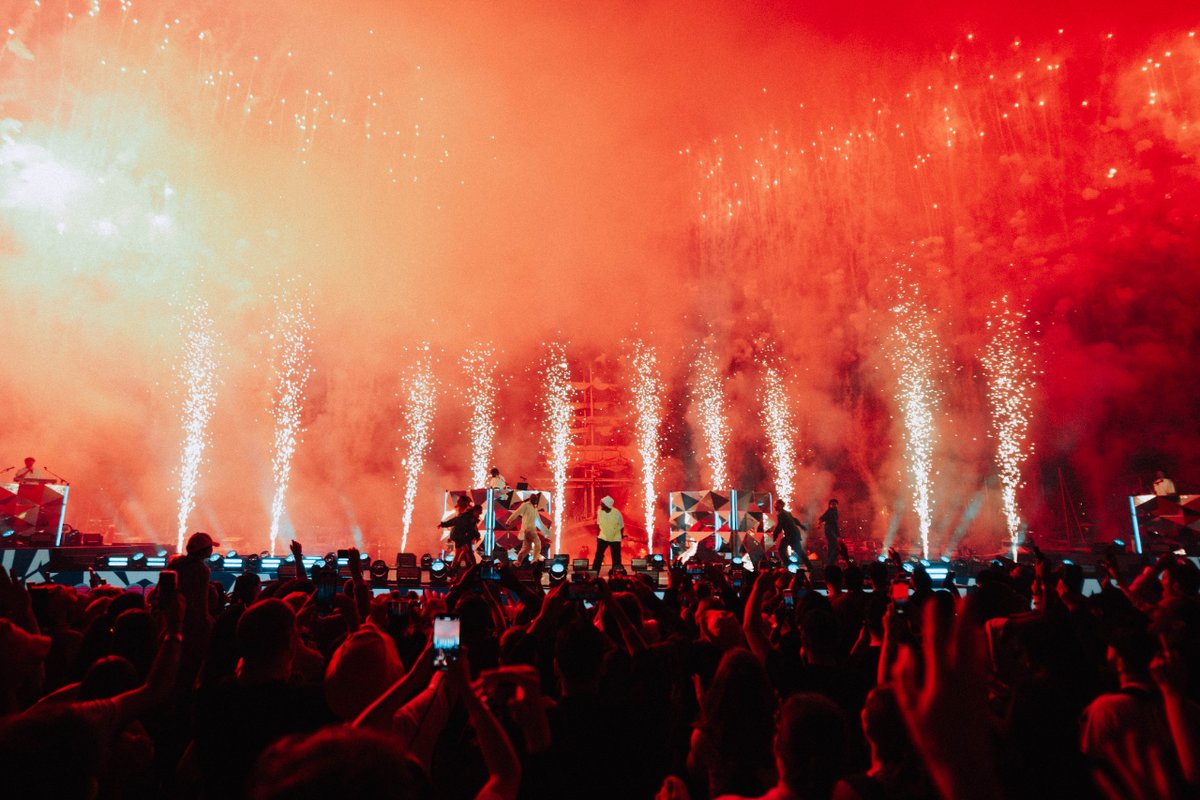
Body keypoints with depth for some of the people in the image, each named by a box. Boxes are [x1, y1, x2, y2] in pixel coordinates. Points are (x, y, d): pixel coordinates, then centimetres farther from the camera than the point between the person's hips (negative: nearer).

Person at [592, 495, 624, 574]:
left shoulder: (617, 513, -21)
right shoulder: (599, 511, -13)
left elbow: (621, 526, -5)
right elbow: (599, 524, 4)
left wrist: (621, 535, 7)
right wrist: (598, 535, 9)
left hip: (615, 539, -2)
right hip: (603, 538, 2)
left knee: (616, 558, 4)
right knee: (598, 557, -1)